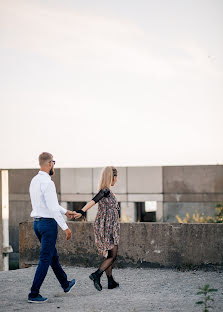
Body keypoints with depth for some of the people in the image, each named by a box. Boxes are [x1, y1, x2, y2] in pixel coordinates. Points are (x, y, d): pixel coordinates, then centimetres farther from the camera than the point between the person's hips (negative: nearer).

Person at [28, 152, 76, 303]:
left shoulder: (34, 181, 10)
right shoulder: (48, 183, -20)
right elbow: (53, 208, -23)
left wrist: (65, 211, 30)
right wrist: (65, 227, -17)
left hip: (37, 223, 10)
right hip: (49, 223, -10)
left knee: (53, 256, 21)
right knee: (45, 260, -3)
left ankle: (66, 284, 38)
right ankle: (34, 294, -2)